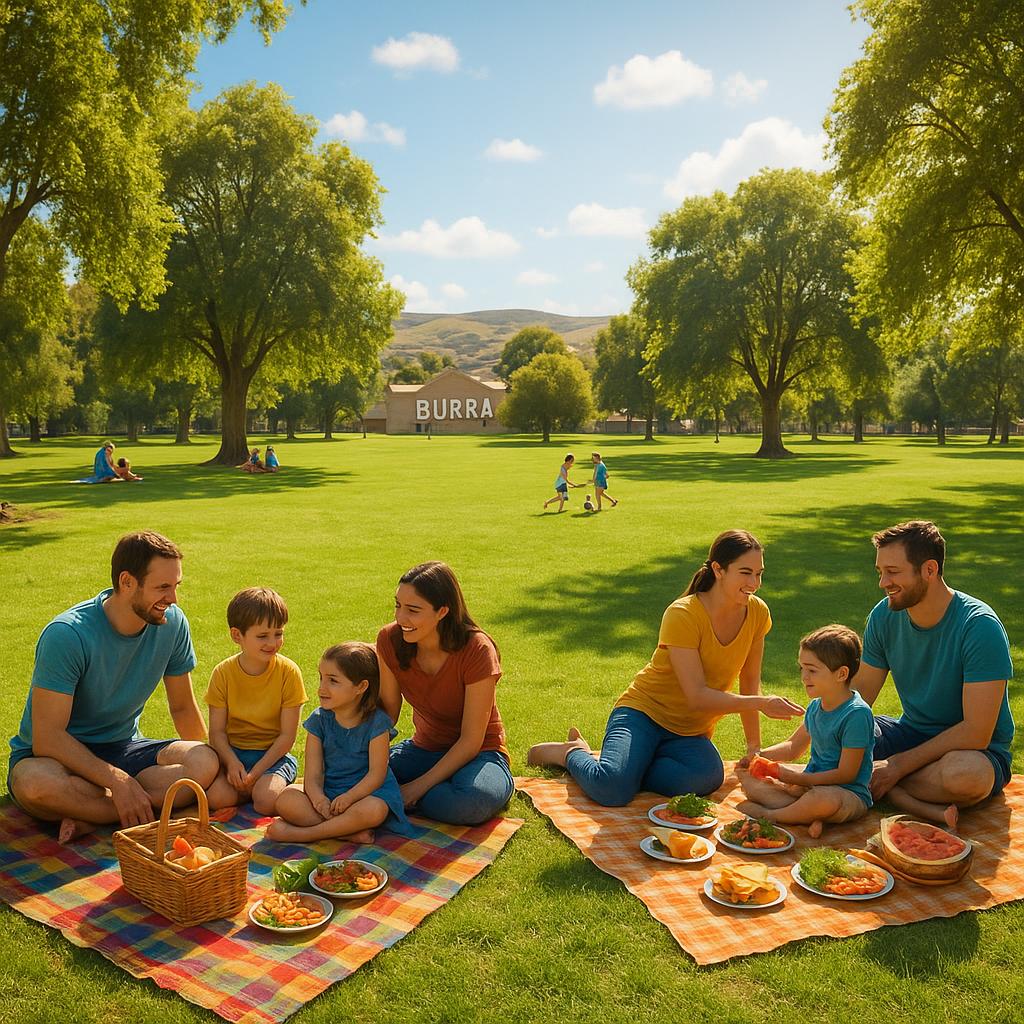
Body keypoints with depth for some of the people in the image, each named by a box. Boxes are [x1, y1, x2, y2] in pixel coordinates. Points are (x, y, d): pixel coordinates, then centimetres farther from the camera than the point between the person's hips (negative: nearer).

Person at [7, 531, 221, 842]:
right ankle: (157, 805, -23)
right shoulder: (66, 635, -24)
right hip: (58, 754, -4)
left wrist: (215, 763, 4)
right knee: (35, 783, -40)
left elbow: (182, 707, 5)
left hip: (122, 748, 4)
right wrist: (118, 780, -31)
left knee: (204, 762, -25)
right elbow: (47, 738, -25)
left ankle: (87, 815, -21)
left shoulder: (172, 623, -8)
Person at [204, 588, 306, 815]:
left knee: (266, 800, -27)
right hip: (231, 752, 2)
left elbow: (287, 735, -9)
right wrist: (233, 763, -23)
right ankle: (250, 786, 4)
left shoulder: (288, 672, -10)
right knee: (219, 795, -26)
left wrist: (257, 771, -18)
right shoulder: (223, 673, -5)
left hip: (273, 754, -1)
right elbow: (217, 731, -5)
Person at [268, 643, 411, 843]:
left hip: (366, 790, -3)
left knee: (373, 811, -37)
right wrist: (318, 798, -28)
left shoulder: (376, 722, -10)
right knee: (286, 801, -24)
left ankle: (300, 834, -24)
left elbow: (376, 773, -13)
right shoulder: (318, 720, 0)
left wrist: (348, 797, -28)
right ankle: (350, 831, -28)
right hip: (327, 791, 3)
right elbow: (313, 774, -6)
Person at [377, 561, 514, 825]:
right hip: (424, 747, 5)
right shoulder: (390, 640, -12)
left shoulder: (477, 651, -25)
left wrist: (420, 785, -23)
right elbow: (388, 710, -2)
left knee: (470, 802, -39)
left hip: (477, 754, -5)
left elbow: (471, 741, -20)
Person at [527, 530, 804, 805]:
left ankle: (621, 766, -5)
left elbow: (749, 685, 8)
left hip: (690, 733, 5)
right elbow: (697, 696, -24)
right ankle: (571, 753, 5)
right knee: (612, 790, -31)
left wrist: (754, 747, 7)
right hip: (645, 712, -5)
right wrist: (762, 703, -28)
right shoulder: (682, 615, -20)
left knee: (708, 778, -31)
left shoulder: (757, 613, -3)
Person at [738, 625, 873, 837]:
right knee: (748, 777, 0)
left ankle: (767, 815, -17)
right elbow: (793, 747, 21)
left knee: (825, 799, -44)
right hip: (808, 784, 9)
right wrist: (760, 755, 3)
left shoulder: (857, 714, -19)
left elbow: (846, 774, -20)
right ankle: (810, 815, -19)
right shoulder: (815, 707, 6)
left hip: (849, 794, -9)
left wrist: (795, 778, -18)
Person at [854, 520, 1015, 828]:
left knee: (963, 774, -41)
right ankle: (929, 809, -26)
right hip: (912, 732, 6)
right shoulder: (884, 616, -5)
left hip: (976, 749, -6)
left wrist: (899, 764, -23)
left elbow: (976, 733, -25)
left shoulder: (979, 626, -23)